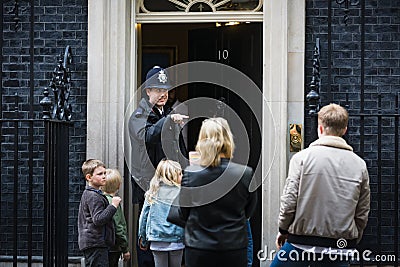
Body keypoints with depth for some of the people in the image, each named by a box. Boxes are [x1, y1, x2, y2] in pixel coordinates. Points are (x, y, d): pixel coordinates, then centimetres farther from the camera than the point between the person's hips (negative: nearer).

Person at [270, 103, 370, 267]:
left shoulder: (302, 157, -5)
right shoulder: (360, 165, 4)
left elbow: (289, 200, -8)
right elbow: (362, 213, 7)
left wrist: (283, 229, 8)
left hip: (302, 242, -2)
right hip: (340, 249, 3)